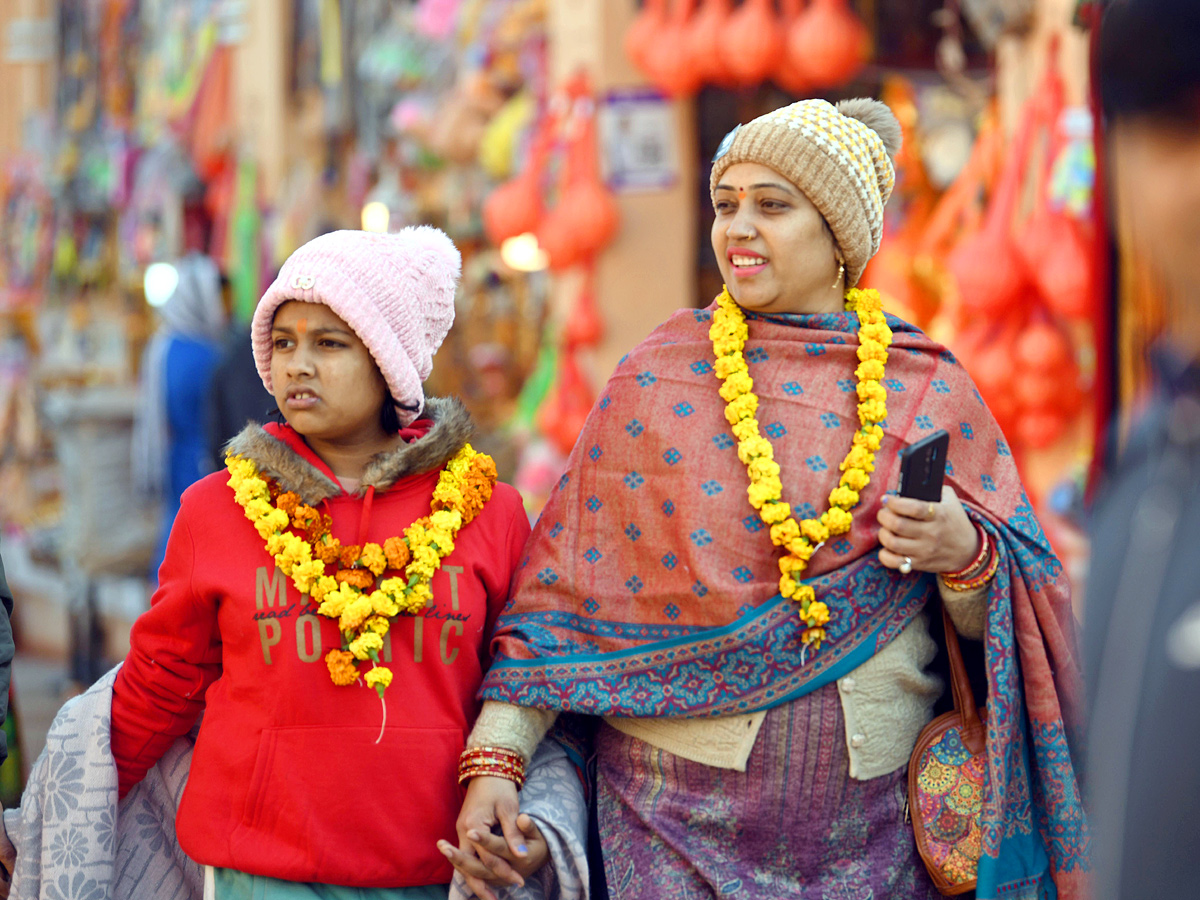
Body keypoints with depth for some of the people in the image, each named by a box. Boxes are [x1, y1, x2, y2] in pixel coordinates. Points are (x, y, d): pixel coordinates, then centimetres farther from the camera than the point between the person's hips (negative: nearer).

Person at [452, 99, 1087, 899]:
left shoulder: (929, 389, 3)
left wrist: (967, 555, -16)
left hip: (870, 820, 1)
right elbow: (566, 579, 1)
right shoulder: (657, 381, 1)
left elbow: (1006, 616, 6)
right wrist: (496, 757, -6)